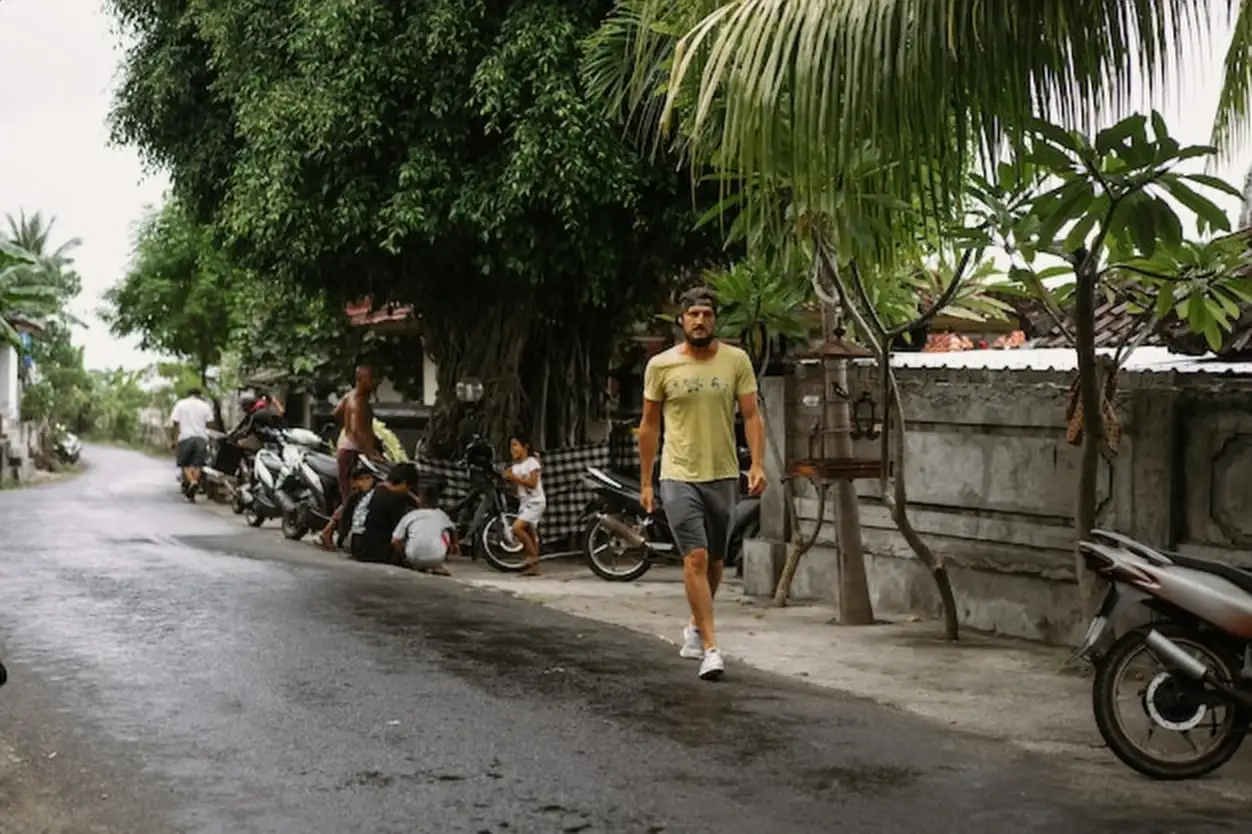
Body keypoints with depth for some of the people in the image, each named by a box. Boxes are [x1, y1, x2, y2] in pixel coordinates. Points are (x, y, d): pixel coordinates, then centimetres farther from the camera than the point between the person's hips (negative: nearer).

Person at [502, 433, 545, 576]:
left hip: (535, 502, -8)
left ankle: (532, 555, -10)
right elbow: (515, 485, 11)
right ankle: (533, 567, 8)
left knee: (517, 528, -23)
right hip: (524, 502, 8)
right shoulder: (515, 466, 12)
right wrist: (509, 478, -6)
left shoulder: (532, 462, -10)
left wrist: (515, 478, -19)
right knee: (530, 533, 6)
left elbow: (532, 484, -19)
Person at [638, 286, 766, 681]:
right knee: (695, 558, -14)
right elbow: (649, 424, 5)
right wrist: (645, 481, 5)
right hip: (679, 476, -2)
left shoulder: (736, 360, -1)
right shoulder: (660, 365, -2)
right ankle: (710, 648, -14)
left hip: (723, 475, 2)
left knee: (714, 561, 15)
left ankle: (696, 626, 39)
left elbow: (752, 416, 0)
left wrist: (757, 464, -14)